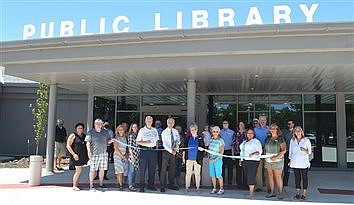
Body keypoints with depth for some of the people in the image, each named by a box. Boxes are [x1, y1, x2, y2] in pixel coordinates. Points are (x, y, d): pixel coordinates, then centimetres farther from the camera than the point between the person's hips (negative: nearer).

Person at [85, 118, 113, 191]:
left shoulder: (105, 132, 12)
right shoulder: (91, 132, 0)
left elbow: (108, 141, 18)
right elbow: (88, 142, -4)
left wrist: (111, 141, -5)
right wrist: (89, 151, -14)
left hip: (103, 153, 4)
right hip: (94, 153, -4)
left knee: (102, 169, 10)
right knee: (92, 170, -1)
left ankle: (101, 184, 23)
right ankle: (91, 185, 8)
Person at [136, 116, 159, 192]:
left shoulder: (155, 130, 14)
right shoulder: (142, 130, 3)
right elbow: (137, 142, 1)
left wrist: (156, 148, 7)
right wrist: (144, 142, -14)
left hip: (153, 151, 4)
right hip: (144, 151, -4)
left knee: (152, 169, 7)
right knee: (143, 169, -4)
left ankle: (151, 185, 17)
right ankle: (142, 186, 2)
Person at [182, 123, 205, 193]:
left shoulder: (200, 138, 4)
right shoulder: (188, 138, 8)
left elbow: (203, 148, 5)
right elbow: (184, 148, 10)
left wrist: (201, 148, -17)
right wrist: (183, 157, 6)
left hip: (197, 159, -1)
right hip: (189, 158, 1)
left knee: (197, 173, 4)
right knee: (188, 173, 3)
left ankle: (198, 188, 14)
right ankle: (187, 187, 10)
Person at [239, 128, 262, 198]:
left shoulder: (256, 141, -1)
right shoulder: (244, 142, 21)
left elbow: (259, 151, -10)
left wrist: (253, 154, -28)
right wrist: (241, 160, 19)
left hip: (252, 161, -7)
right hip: (244, 161, 7)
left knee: (251, 177, -10)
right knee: (247, 177, 6)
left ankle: (251, 193, -7)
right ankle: (251, 190, 13)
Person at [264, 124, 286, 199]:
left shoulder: (280, 139, -3)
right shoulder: (268, 139, 14)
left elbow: (284, 150, -10)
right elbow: (265, 148, 21)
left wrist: (276, 157, -20)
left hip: (277, 161, -5)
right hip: (268, 161, 5)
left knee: (278, 177, -5)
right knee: (270, 176, 6)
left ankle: (280, 193, 3)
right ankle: (272, 192, 14)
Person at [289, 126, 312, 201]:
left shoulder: (306, 140, 0)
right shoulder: (292, 140, 7)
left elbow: (309, 151, 1)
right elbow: (290, 151, 14)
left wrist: (305, 150, -20)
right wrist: (290, 160, 13)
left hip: (304, 162, -2)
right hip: (295, 162, 2)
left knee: (304, 177, 2)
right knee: (297, 177, 6)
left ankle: (304, 194, 7)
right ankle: (298, 193, 14)